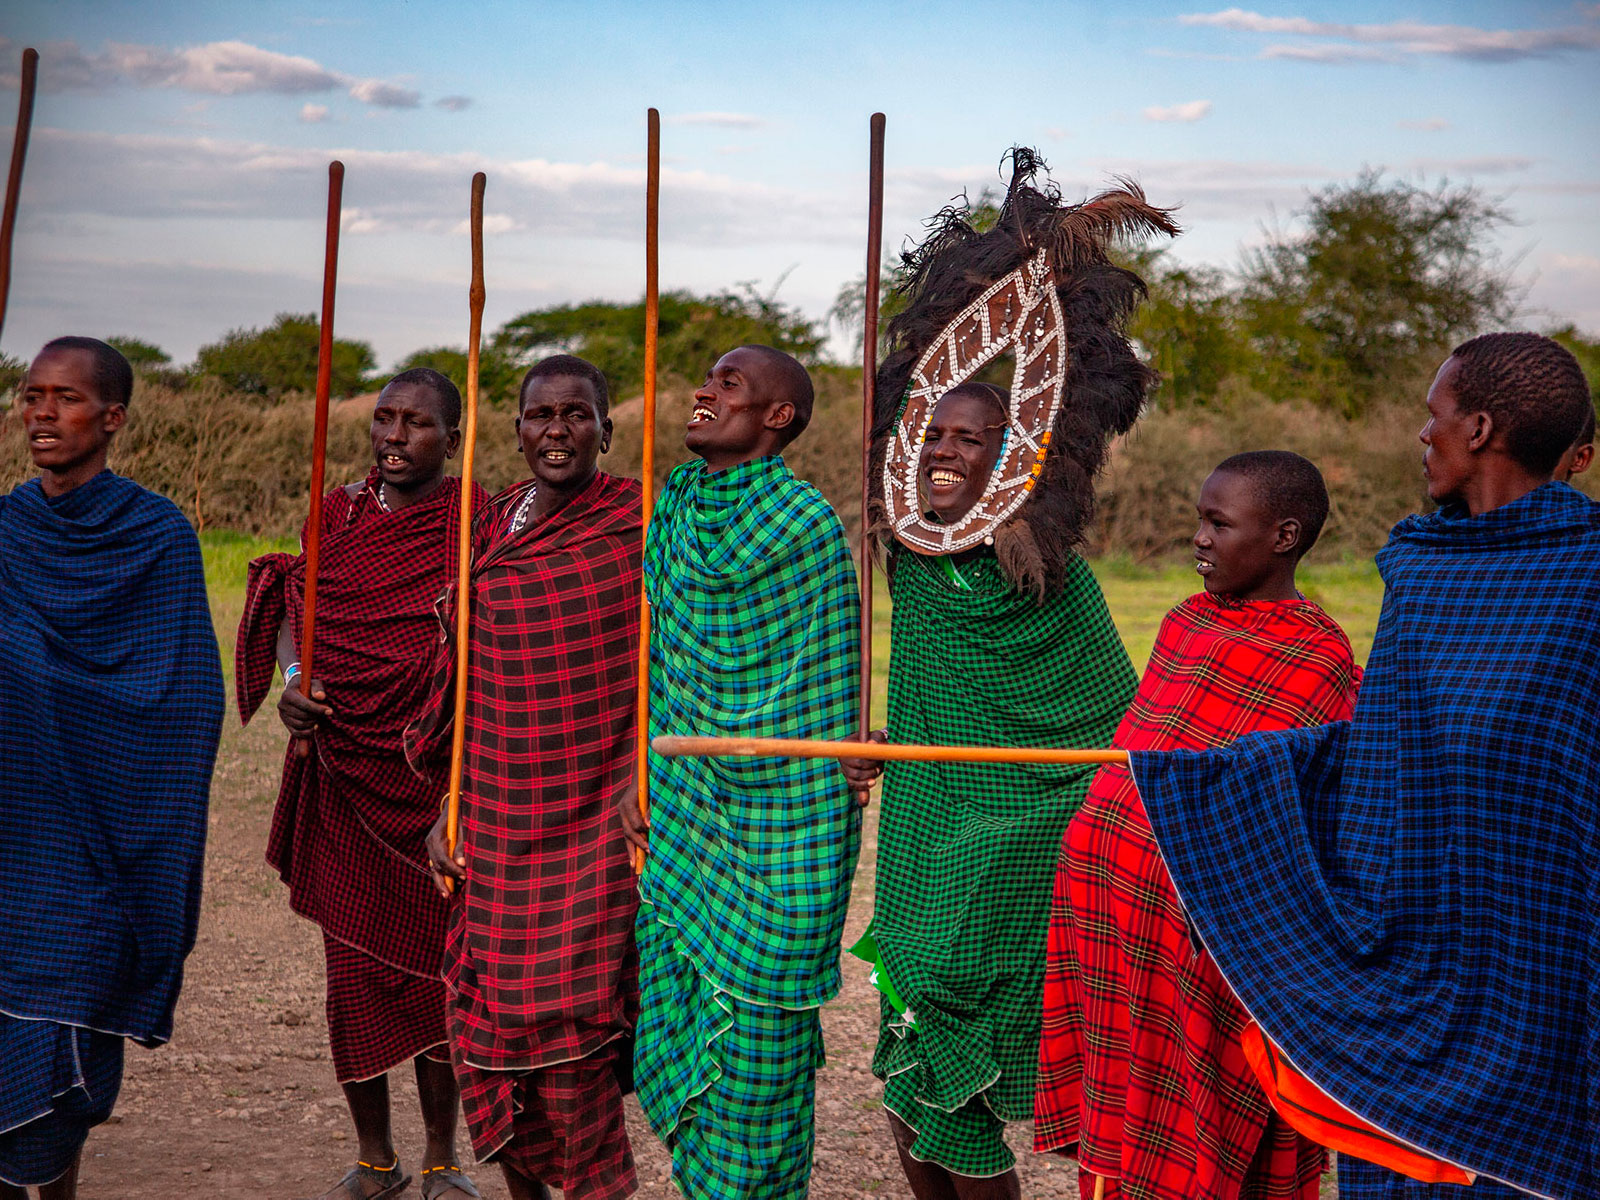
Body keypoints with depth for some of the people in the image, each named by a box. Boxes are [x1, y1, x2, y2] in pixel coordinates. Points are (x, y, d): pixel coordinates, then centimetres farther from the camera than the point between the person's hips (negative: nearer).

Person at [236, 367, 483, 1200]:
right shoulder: (339, 514, 8)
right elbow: (296, 609, 5)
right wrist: (293, 682, -16)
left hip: (439, 779, -3)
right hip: (346, 779, 3)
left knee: (436, 965, 4)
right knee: (351, 966, 7)